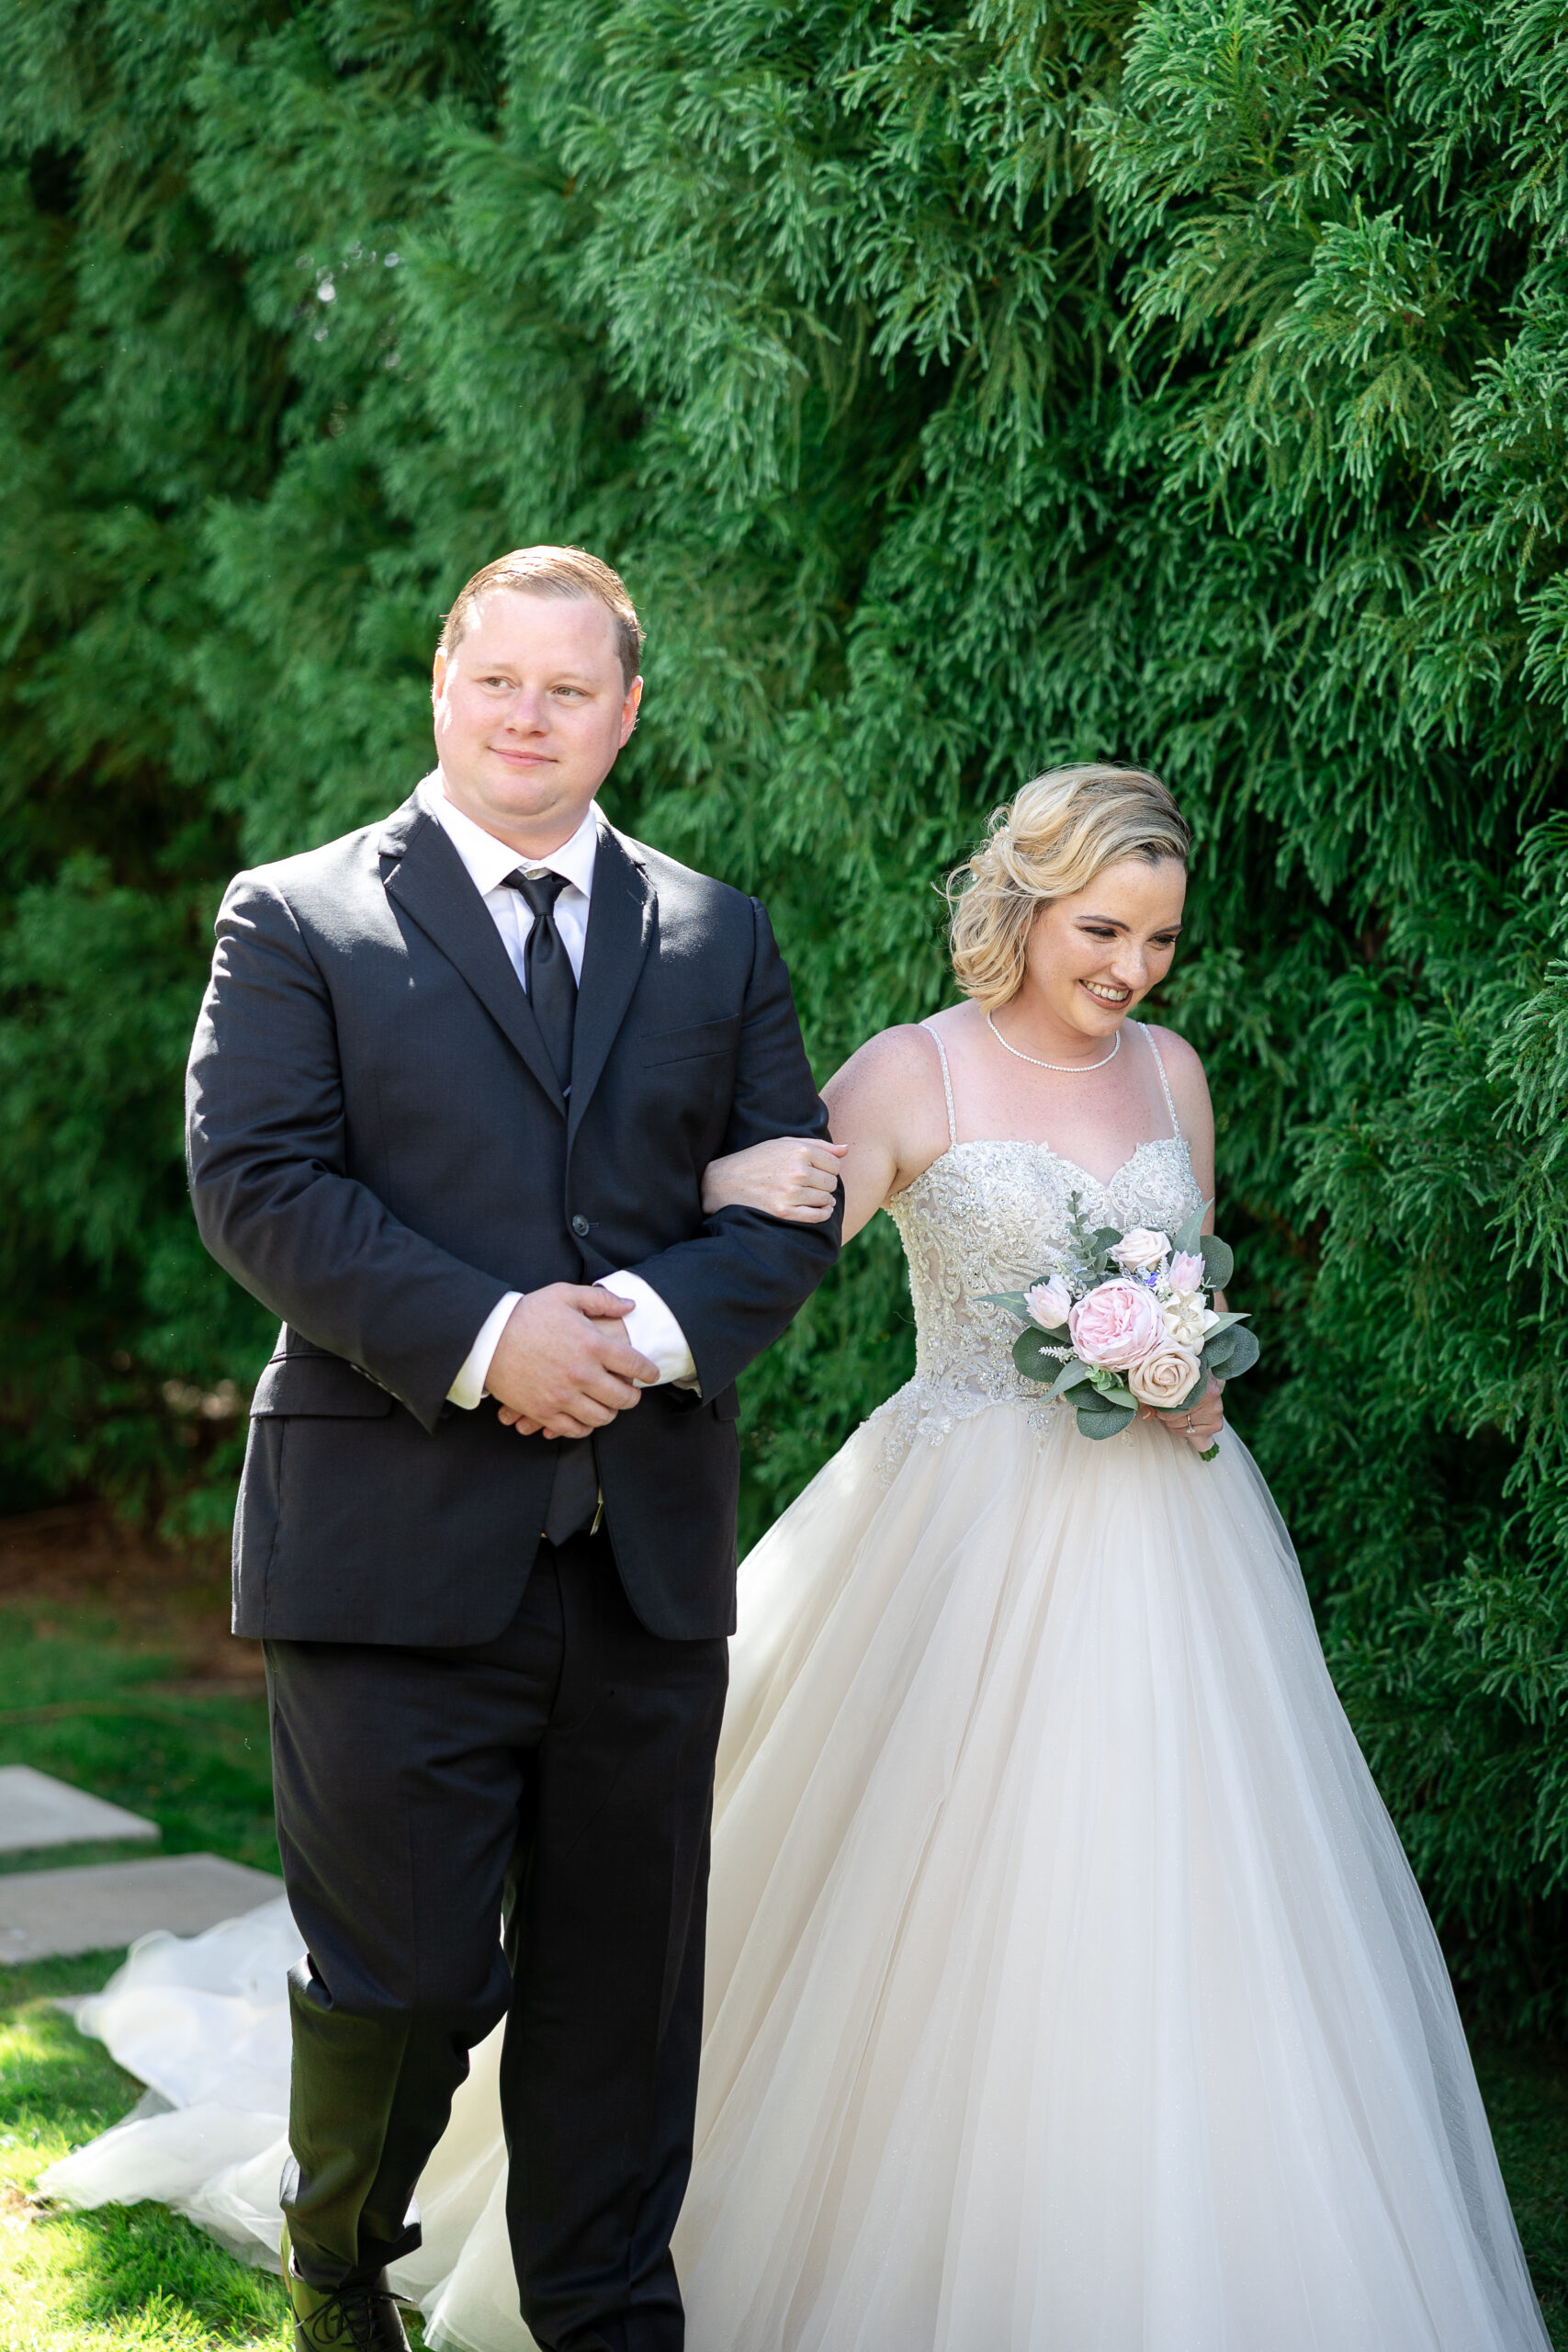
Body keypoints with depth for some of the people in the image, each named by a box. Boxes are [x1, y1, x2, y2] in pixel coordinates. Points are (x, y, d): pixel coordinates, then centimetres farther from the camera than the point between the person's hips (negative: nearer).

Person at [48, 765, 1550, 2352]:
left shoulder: (1171, 1070, 10)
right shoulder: (912, 1075, -5)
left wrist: (1204, 1384, 1)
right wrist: (738, 1195, -38)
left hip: (1161, 1533, 5)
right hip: (972, 1538, -5)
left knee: (1176, 1911, 4)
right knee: (932, 1900, -2)